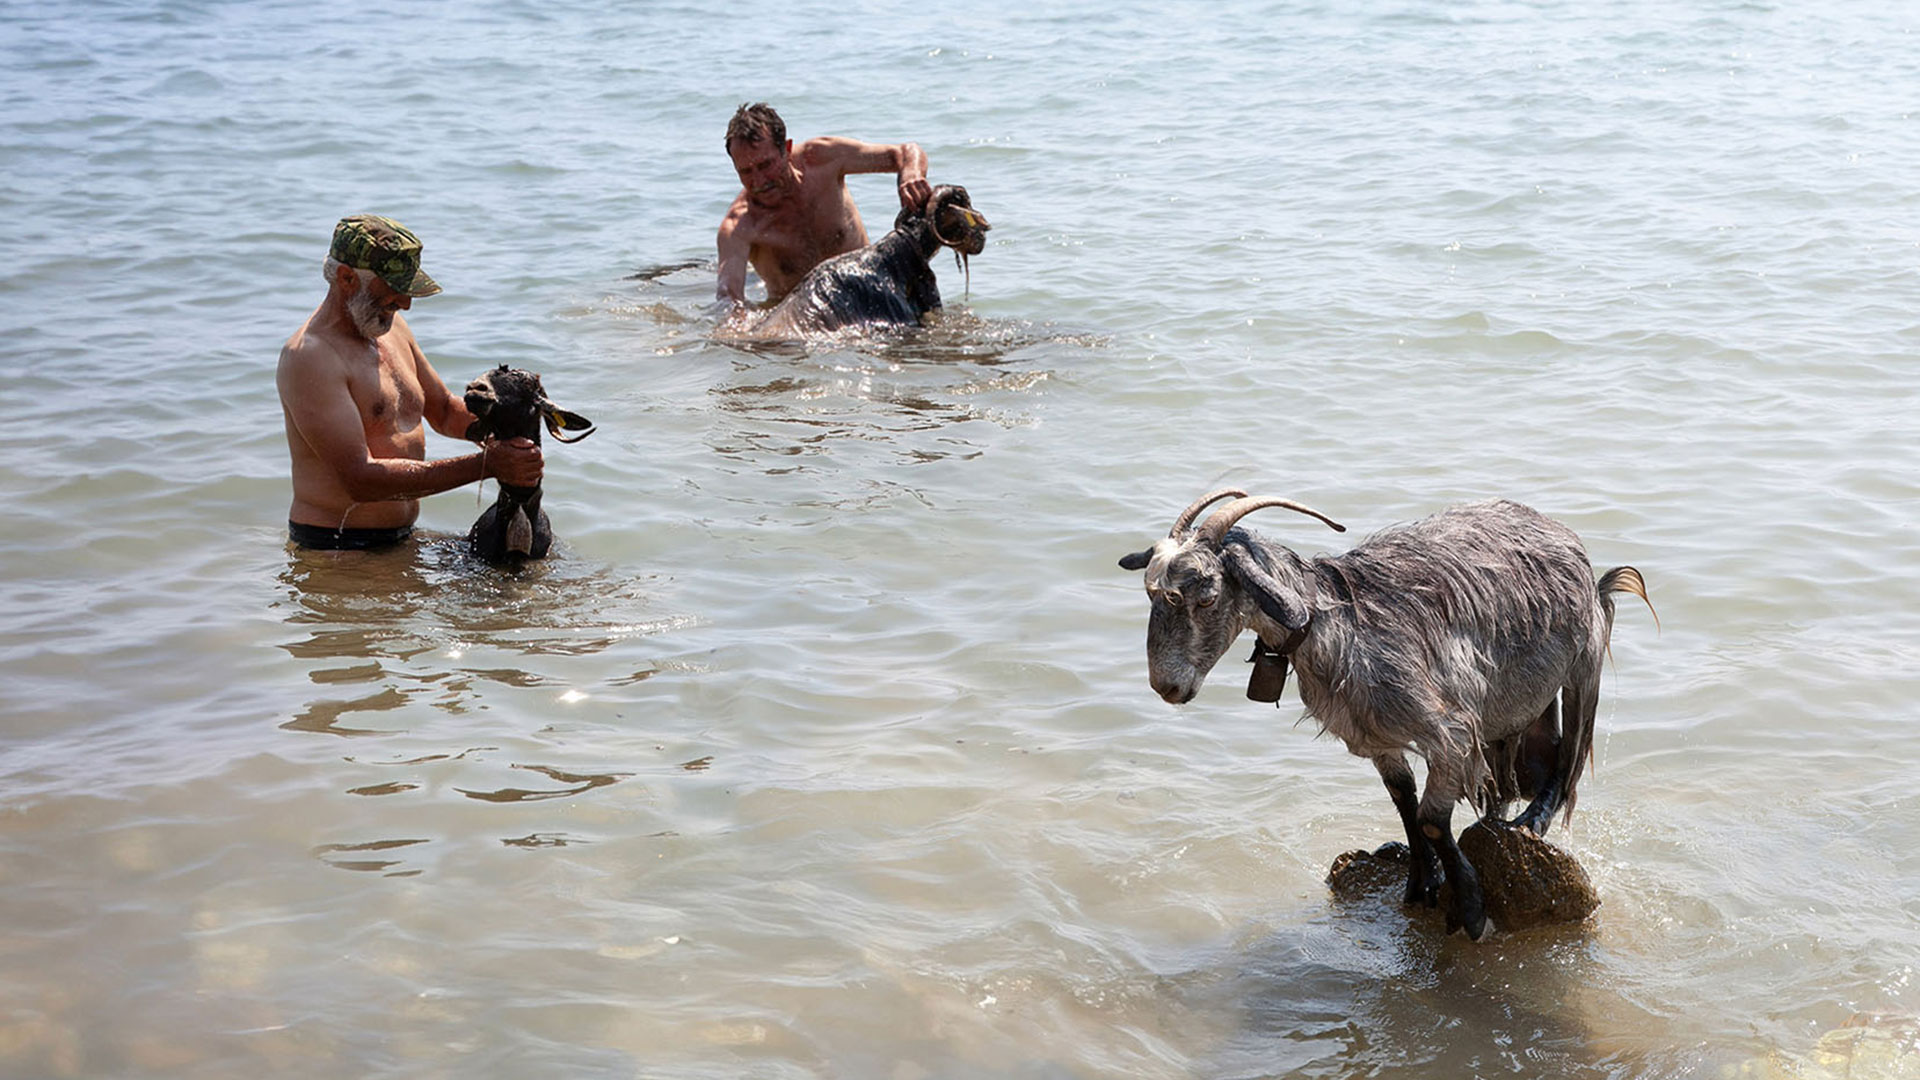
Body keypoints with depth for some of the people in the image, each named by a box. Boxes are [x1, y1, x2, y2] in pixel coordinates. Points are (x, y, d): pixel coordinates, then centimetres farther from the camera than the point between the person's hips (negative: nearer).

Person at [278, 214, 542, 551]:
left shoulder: (391, 327, 10)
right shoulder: (309, 358, -18)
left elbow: (443, 411, 25)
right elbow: (361, 479, -26)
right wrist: (484, 465, -27)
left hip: (402, 536, 8)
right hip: (336, 547, -8)